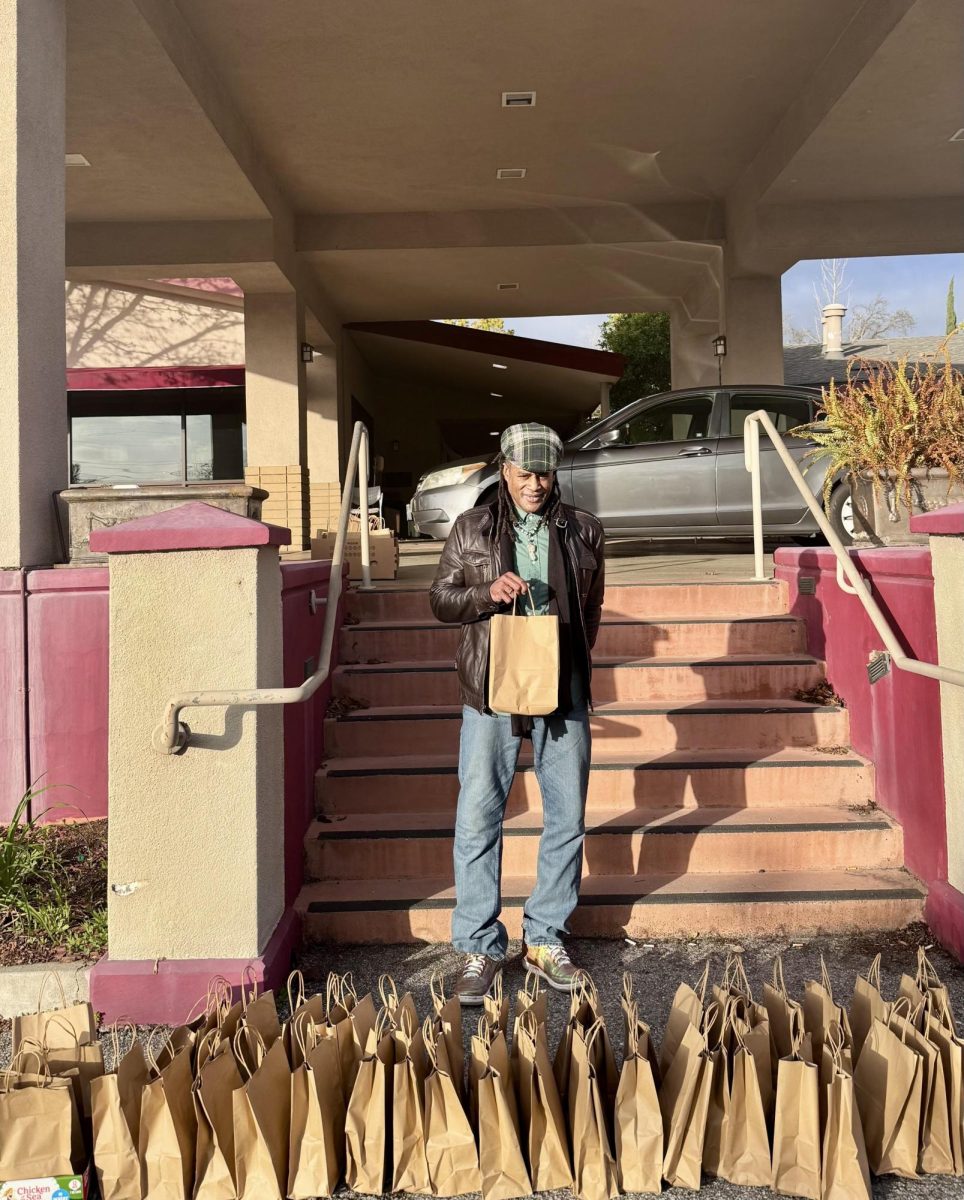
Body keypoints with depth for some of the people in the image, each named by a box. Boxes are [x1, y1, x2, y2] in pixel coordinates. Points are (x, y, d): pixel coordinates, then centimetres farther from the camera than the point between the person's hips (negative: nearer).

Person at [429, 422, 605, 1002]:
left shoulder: (584, 532, 7)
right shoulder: (472, 529, 4)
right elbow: (442, 600, 6)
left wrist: (576, 668, 9)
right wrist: (488, 593, -12)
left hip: (563, 693, 2)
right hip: (491, 693, -1)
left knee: (567, 818, 7)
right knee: (477, 819, -1)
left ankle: (546, 939, 24)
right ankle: (480, 948, 12)